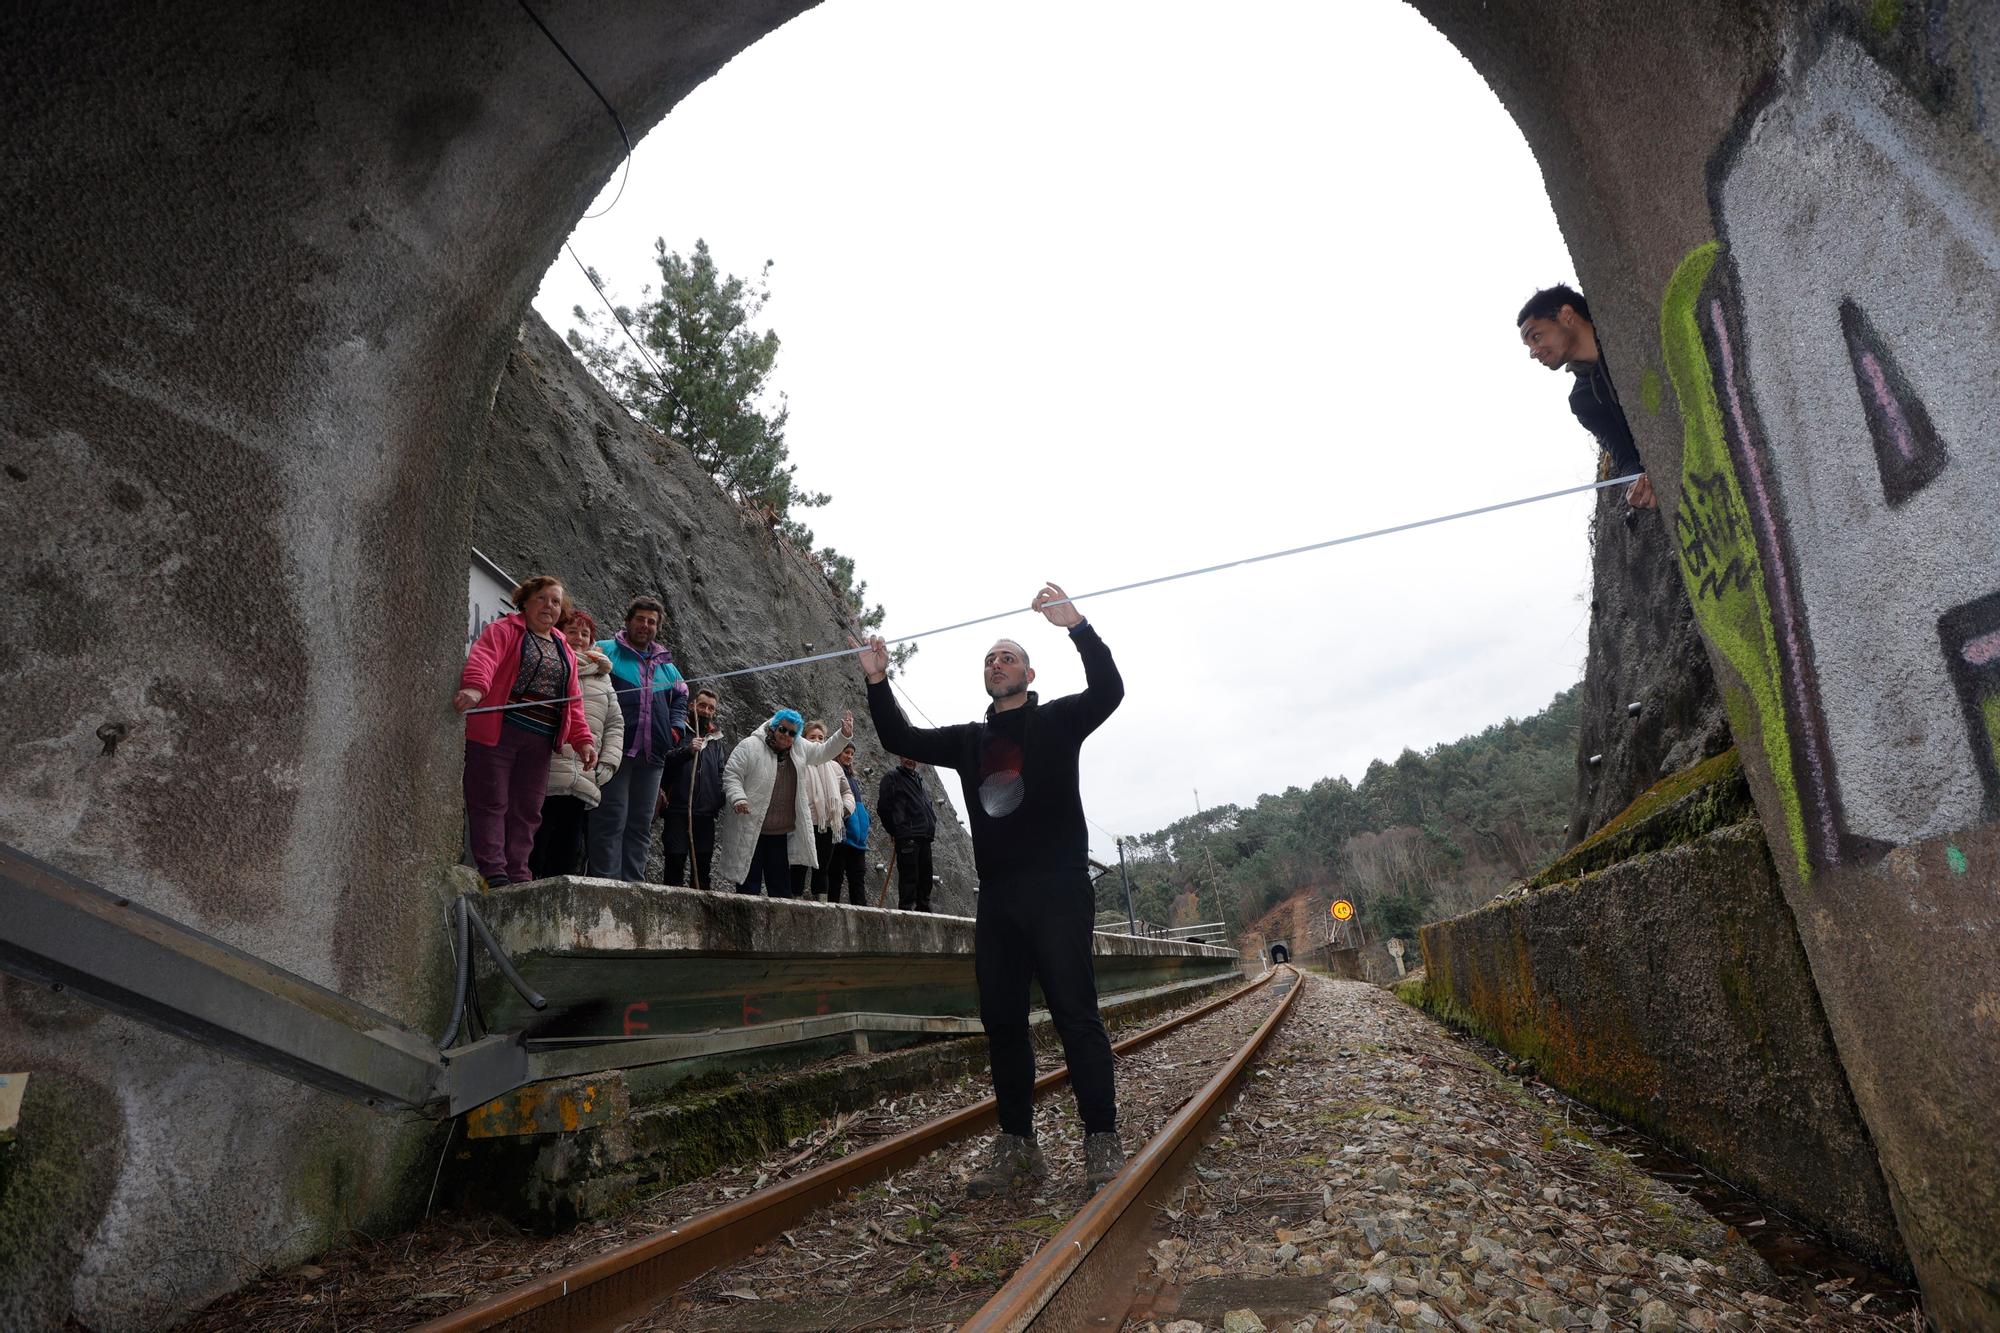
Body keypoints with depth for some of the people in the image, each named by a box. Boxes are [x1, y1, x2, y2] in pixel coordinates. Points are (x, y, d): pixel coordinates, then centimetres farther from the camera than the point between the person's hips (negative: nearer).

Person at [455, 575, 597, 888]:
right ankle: (492, 872, -2)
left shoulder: (564, 651, 23)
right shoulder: (503, 631, 4)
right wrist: (474, 686, -40)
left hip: (540, 741, 6)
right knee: (491, 802, -4)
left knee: (527, 811, 5)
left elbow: (573, 701, 20)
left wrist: (583, 739, 6)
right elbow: (483, 658, -18)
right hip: (497, 731, -5)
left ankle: (517, 874, 10)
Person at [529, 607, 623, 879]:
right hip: (546, 778, -5)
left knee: (567, 860, 6)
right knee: (534, 850, -6)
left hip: (583, 785, 5)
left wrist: (607, 763, 8)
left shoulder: (601, 678, 22)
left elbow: (615, 724, 20)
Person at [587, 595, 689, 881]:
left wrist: (676, 727, 17)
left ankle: (633, 882, 12)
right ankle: (605, 881, -6)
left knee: (641, 824, 7)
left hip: (652, 755, 6)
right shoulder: (606, 651, 6)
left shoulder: (666, 666, 22)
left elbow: (680, 699, 33)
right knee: (611, 819, -8)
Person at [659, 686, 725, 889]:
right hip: (677, 810, -4)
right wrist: (687, 750, -23)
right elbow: (664, 760, -8)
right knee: (675, 859, -4)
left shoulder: (716, 739, 19)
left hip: (706, 813, 5)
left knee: (703, 861, 6)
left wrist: (719, 800, 9)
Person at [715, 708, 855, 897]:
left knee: (781, 888, 11)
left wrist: (844, 735, 7)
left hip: (782, 833, 6)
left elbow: (823, 750, 21)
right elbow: (731, 775, -9)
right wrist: (738, 799, -25)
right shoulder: (749, 746, -7)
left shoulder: (799, 748, 10)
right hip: (750, 831, -6)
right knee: (749, 885, -2)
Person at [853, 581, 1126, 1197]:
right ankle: (1017, 1146, 12)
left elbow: (1108, 689, -11)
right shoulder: (969, 740, 20)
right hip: (997, 897, 5)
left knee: (1075, 1013, -8)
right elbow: (901, 740, 18)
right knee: (1002, 1020, 5)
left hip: (1056, 890, -5)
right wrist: (877, 682, 6)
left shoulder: (1057, 721, 6)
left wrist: (1076, 626, -23)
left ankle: (1102, 1142, -2)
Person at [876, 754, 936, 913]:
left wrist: (931, 827, 13)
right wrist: (893, 831, -2)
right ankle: (906, 909, -6)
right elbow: (883, 806, -4)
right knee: (909, 876, -9)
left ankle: (923, 910, 18)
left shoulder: (919, 779, 23)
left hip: (925, 837, 7)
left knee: (925, 876, 10)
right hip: (907, 836, -7)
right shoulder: (892, 777, 0)